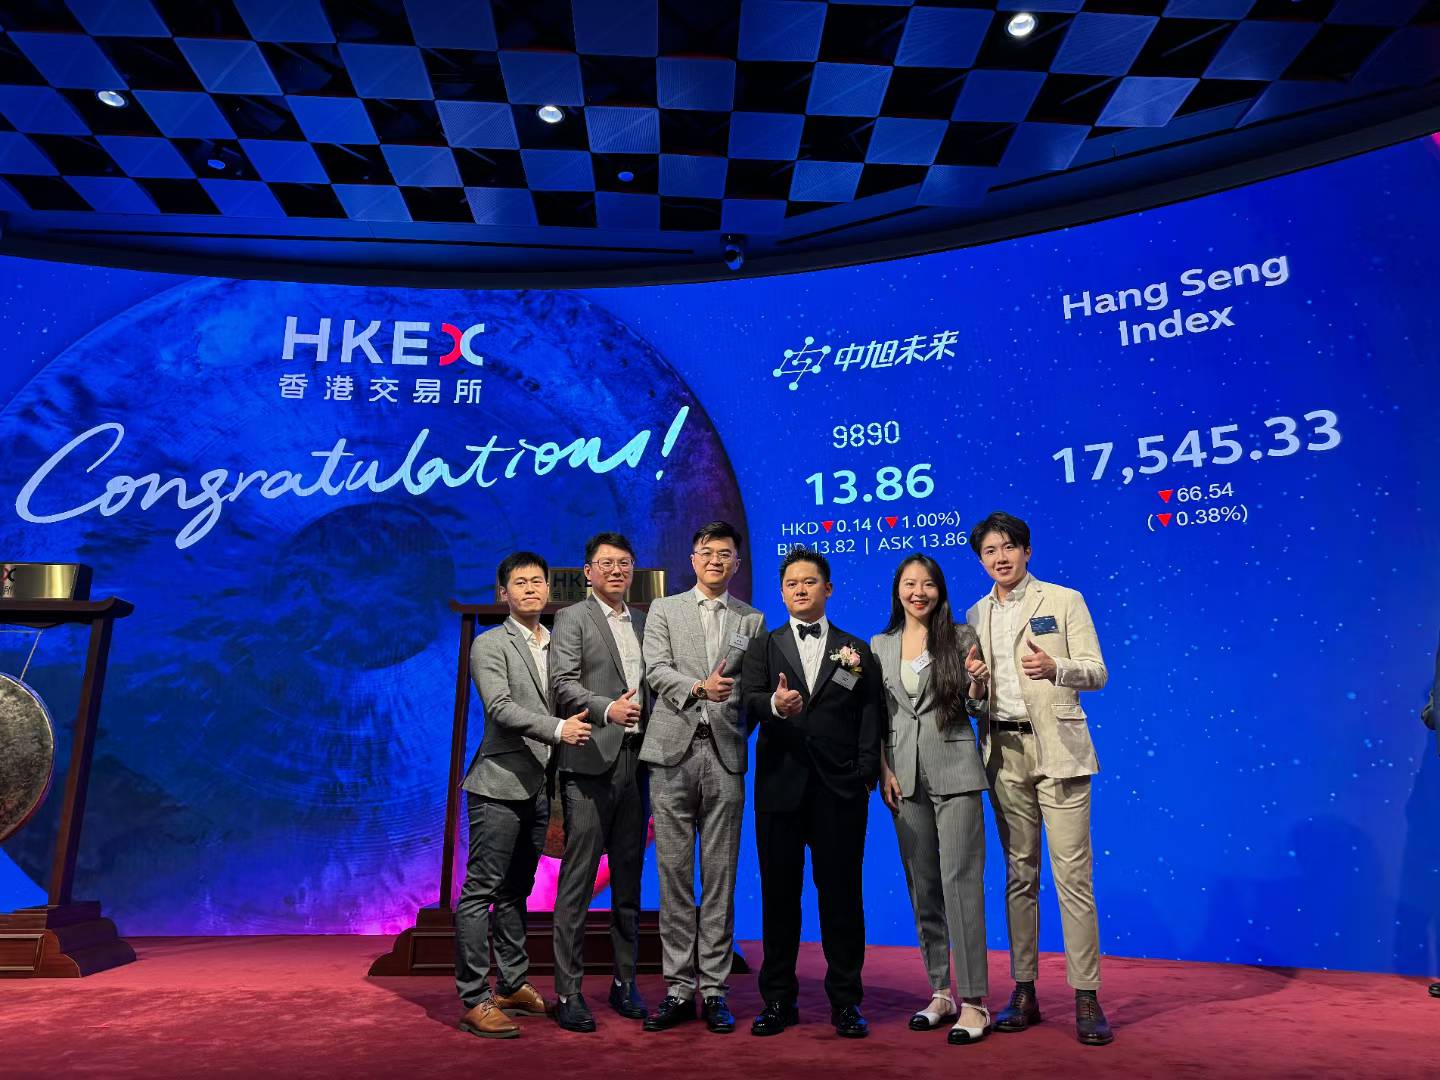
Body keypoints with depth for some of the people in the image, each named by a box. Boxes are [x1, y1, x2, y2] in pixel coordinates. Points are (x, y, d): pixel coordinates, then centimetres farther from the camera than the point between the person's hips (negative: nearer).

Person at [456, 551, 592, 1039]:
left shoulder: (558, 645, 14)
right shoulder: (490, 644, -4)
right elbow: (500, 707, -17)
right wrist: (558, 729, -27)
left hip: (539, 788, 6)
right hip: (499, 785, -6)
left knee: (516, 891, 16)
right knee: (481, 891, -2)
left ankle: (512, 986, 26)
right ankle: (474, 1001, 5)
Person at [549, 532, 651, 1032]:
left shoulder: (644, 622, 17)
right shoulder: (571, 618, 2)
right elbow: (564, 684, -9)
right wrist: (607, 708, -24)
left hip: (634, 764, 5)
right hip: (590, 764, -5)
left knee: (629, 881, 12)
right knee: (577, 883, -1)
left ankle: (625, 983, 23)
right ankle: (568, 992, 8)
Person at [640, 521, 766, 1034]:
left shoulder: (752, 620, 13)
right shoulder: (664, 609, 12)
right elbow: (656, 670, -2)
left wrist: (741, 723, -10)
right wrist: (698, 687, -18)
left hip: (725, 753, 0)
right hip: (674, 749, 0)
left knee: (720, 875, 4)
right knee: (674, 871, 4)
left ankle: (714, 989, 14)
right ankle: (679, 986, 14)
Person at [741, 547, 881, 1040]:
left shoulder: (856, 650, 11)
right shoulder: (764, 647, 10)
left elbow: (869, 716, 5)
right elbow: (749, 698, -6)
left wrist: (866, 774, -6)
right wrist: (775, 705, -29)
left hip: (840, 787, 0)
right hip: (780, 783, 1)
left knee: (841, 891, 4)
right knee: (779, 891, 7)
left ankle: (846, 1000, 18)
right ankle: (778, 999, 19)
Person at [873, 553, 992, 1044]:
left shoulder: (961, 637, 1)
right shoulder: (880, 646, 9)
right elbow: (878, 716, 11)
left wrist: (976, 681, -16)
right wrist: (884, 771, 2)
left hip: (954, 773, -3)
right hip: (905, 777, 4)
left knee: (960, 882, -6)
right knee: (922, 886, 9)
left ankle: (974, 1001, 2)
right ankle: (941, 992, 22)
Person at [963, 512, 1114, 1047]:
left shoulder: (1064, 600, 2)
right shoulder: (976, 616, 13)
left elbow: (1097, 673, -3)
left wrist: (1055, 668, -23)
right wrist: (974, 688, -7)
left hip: (1056, 748, -3)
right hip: (1004, 753, 4)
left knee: (1072, 873, -5)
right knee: (1018, 875, 8)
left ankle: (1087, 999, 4)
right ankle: (1024, 993, 16)